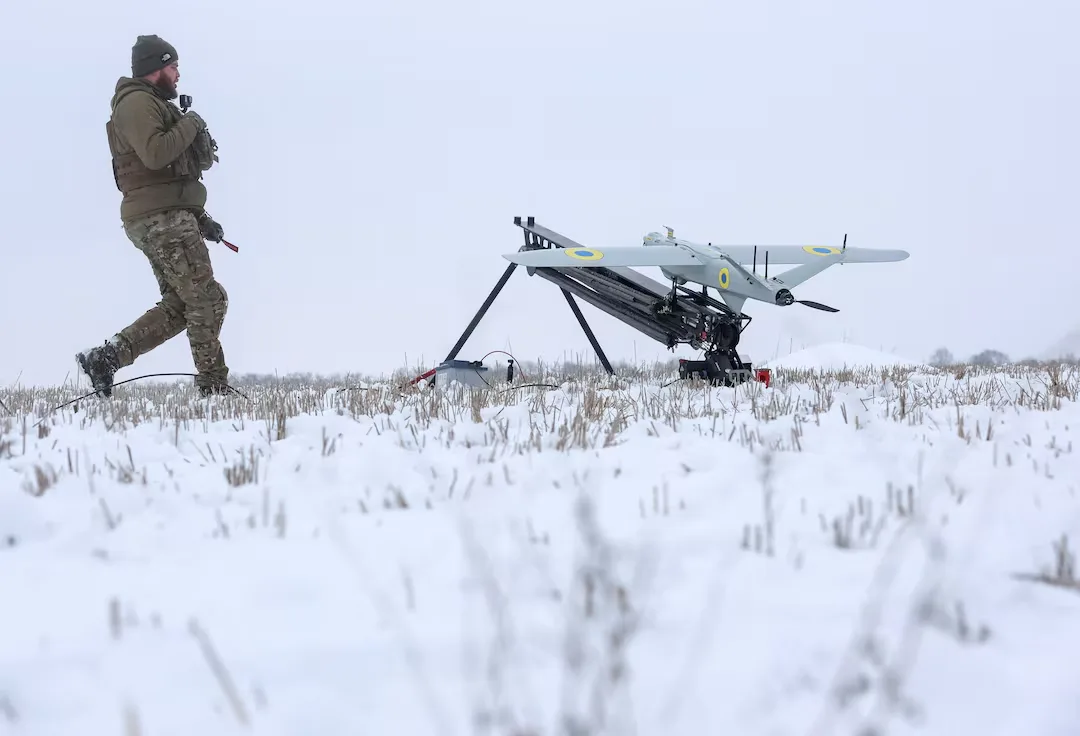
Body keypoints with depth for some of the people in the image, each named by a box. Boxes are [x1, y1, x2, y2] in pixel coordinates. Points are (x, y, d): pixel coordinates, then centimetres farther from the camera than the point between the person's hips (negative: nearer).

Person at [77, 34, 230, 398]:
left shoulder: (152, 105, 26)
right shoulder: (137, 103, -9)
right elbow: (155, 154, -26)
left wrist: (200, 219, 23)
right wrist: (190, 125, -12)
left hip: (168, 218, 11)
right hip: (163, 218, -11)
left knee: (178, 306, 9)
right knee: (207, 300, -9)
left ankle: (105, 357, 2)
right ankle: (213, 387, -7)